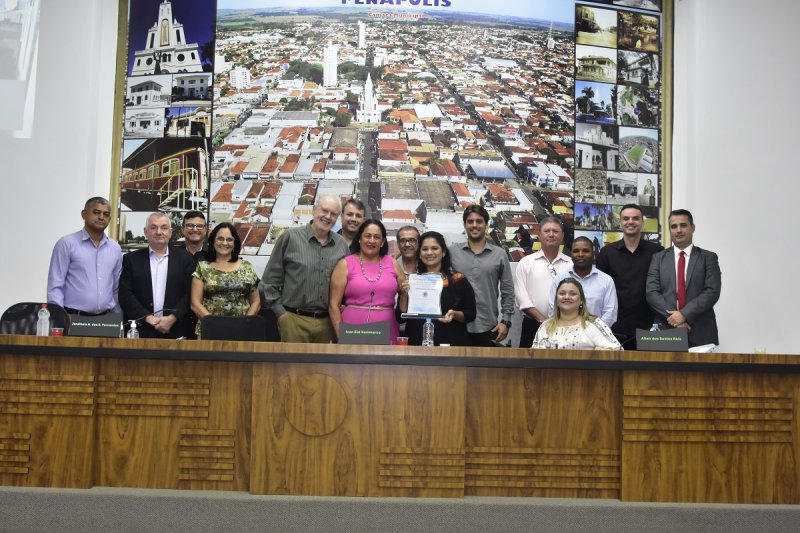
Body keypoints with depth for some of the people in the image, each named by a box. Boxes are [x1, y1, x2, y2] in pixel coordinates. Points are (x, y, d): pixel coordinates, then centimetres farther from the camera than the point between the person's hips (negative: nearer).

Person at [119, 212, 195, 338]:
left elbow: (189, 294, 0)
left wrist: (172, 318, -12)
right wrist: (148, 318, -11)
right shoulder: (131, 259, 6)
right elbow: (125, 295, 0)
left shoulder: (184, 258, 5)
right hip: (140, 330, 0)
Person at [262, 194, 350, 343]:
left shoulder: (342, 245, 9)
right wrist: (279, 312, -4)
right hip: (295, 320, -3)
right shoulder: (290, 237, -1)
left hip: (327, 321, 3)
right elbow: (271, 278, 0)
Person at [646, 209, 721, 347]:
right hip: (666, 330, 1)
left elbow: (712, 292, -5)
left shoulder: (708, 257, 6)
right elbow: (652, 292, 0)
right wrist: (672, 316, -13)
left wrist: (684, 314, -15)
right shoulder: (658, 258, 9)